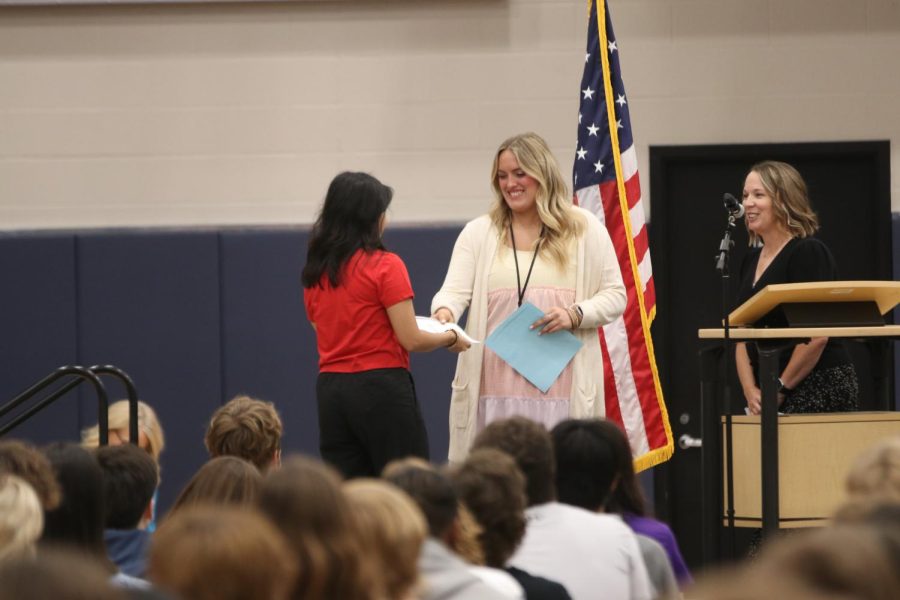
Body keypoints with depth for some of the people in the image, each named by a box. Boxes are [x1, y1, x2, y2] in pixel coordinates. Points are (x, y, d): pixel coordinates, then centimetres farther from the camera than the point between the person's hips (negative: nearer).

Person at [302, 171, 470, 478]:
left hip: (330, 389, 6)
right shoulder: (385, 266, -10)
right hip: (380, 388, -6)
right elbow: (410, 340, -11)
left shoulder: (314, 272, 9)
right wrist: (450, 338, 8)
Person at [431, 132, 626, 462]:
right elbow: (455, 290, 1)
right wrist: (444, 312, -23)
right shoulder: (478, 233, 12)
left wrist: (575, 314, -11)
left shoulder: (584, 228, 9)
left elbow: (615, 295, 8)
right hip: (495, 386, 1)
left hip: (561, 389, -1)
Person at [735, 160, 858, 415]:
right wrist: (751, 391, 0)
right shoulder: (751, 261, 16)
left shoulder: (809, 253, -8)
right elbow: (742, 338, 15)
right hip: (769, 395, 7)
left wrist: (781, 388, -13)